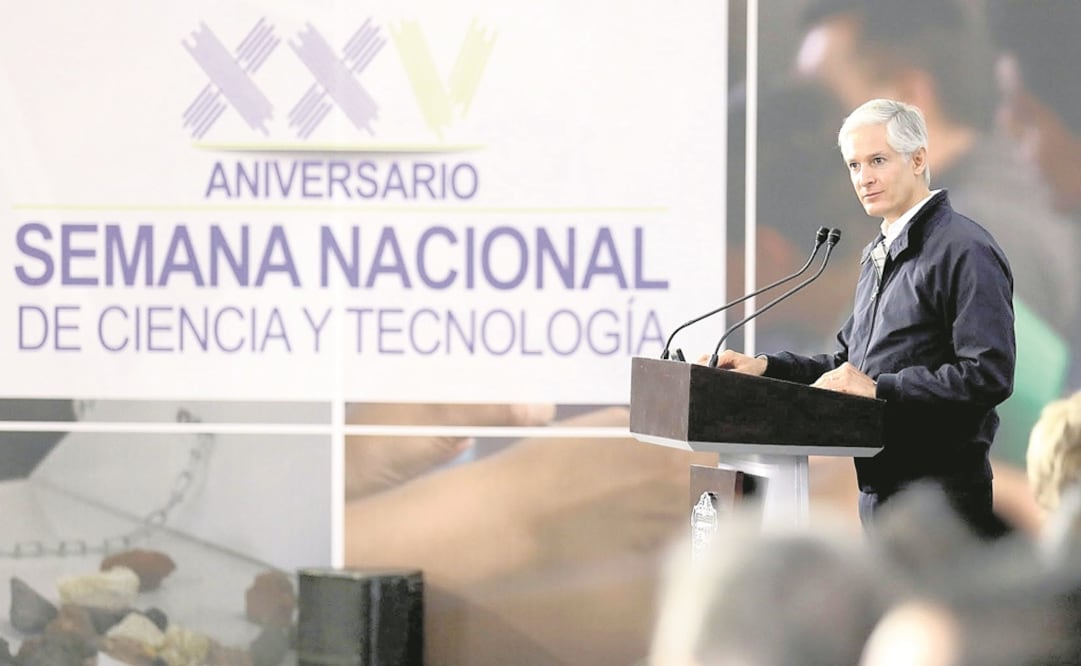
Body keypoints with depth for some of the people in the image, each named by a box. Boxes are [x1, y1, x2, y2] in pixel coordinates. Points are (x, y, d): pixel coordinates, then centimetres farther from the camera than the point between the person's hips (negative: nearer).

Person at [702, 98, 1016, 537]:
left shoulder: (965, 250, -12)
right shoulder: (879, 255, 19)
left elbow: (988, 376, -20)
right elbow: (848, 364, 24)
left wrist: (879, 388, -21)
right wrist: (766, 366, 9)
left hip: (939, 497, -10)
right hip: (879, 492, 10)